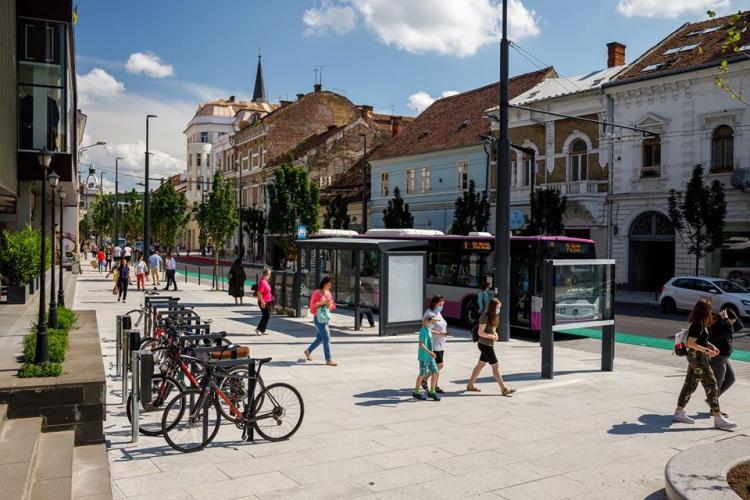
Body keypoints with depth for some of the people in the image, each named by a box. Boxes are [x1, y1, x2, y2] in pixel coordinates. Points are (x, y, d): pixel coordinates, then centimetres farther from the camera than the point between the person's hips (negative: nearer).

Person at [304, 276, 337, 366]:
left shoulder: (328, 293, 11)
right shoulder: (317, 293, -11)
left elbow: (332, 305, 16)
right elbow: (312, 305, -15)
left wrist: (330, 304, -7)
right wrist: (322, 302, -23)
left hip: (325, 318, 8)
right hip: (318, 318, -8)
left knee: (320, 338, 16)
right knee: (326, 338, -12)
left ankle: (308, 351, 39)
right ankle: (328, 360, -9)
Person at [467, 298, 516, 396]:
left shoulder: (493, 317, 10)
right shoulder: (485, 317, -18)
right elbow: (480, 332, -19)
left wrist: (495, 333, 2)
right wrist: (492, 337, -14)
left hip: (488, 345, 9)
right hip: (485, 345, -9)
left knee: (480, 365, 14)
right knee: (495, 366, -6)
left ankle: (470, 385, 22)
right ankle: (504, 389, -2)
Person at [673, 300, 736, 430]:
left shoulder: (701, 324, 10)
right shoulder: (698, 325, -20)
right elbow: (690, 343, -24)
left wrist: (711, 346, 7)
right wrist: (707, 351, -20)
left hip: (695, 358, 10)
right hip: (698, 358, -10)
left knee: (690, 385, 13)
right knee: (711, 386, -4)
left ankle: (679, 413, 19)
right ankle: (718, 419, 0)